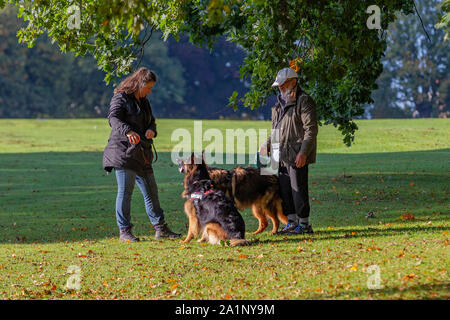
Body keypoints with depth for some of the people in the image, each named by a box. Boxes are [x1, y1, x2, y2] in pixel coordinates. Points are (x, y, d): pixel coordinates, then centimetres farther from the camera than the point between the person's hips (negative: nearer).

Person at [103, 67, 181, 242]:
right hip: (123, 151, -8)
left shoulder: (143, 101, 20)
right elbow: (113, 118, -22)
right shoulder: (121, 98, -6)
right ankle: (124, 232, -3)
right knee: (125, 191, -7)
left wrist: (151, 130, 0)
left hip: (142, 155, 8)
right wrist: (128, 131, -41)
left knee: (151, 191, 10)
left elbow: (151, 121, 26)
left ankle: (161, 229, 17)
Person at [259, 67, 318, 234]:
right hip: (281, 155, 9)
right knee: (284, 189, 9)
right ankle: (292, 222, 16)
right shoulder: (281, 102, 19)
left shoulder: (304, 101, -8)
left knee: (298, 188, -7)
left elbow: (311, 129, -14)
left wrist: (303, 153, -21)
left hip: (297, 155, -9)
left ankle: (304, 224, -1)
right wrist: (267, 145, 17)